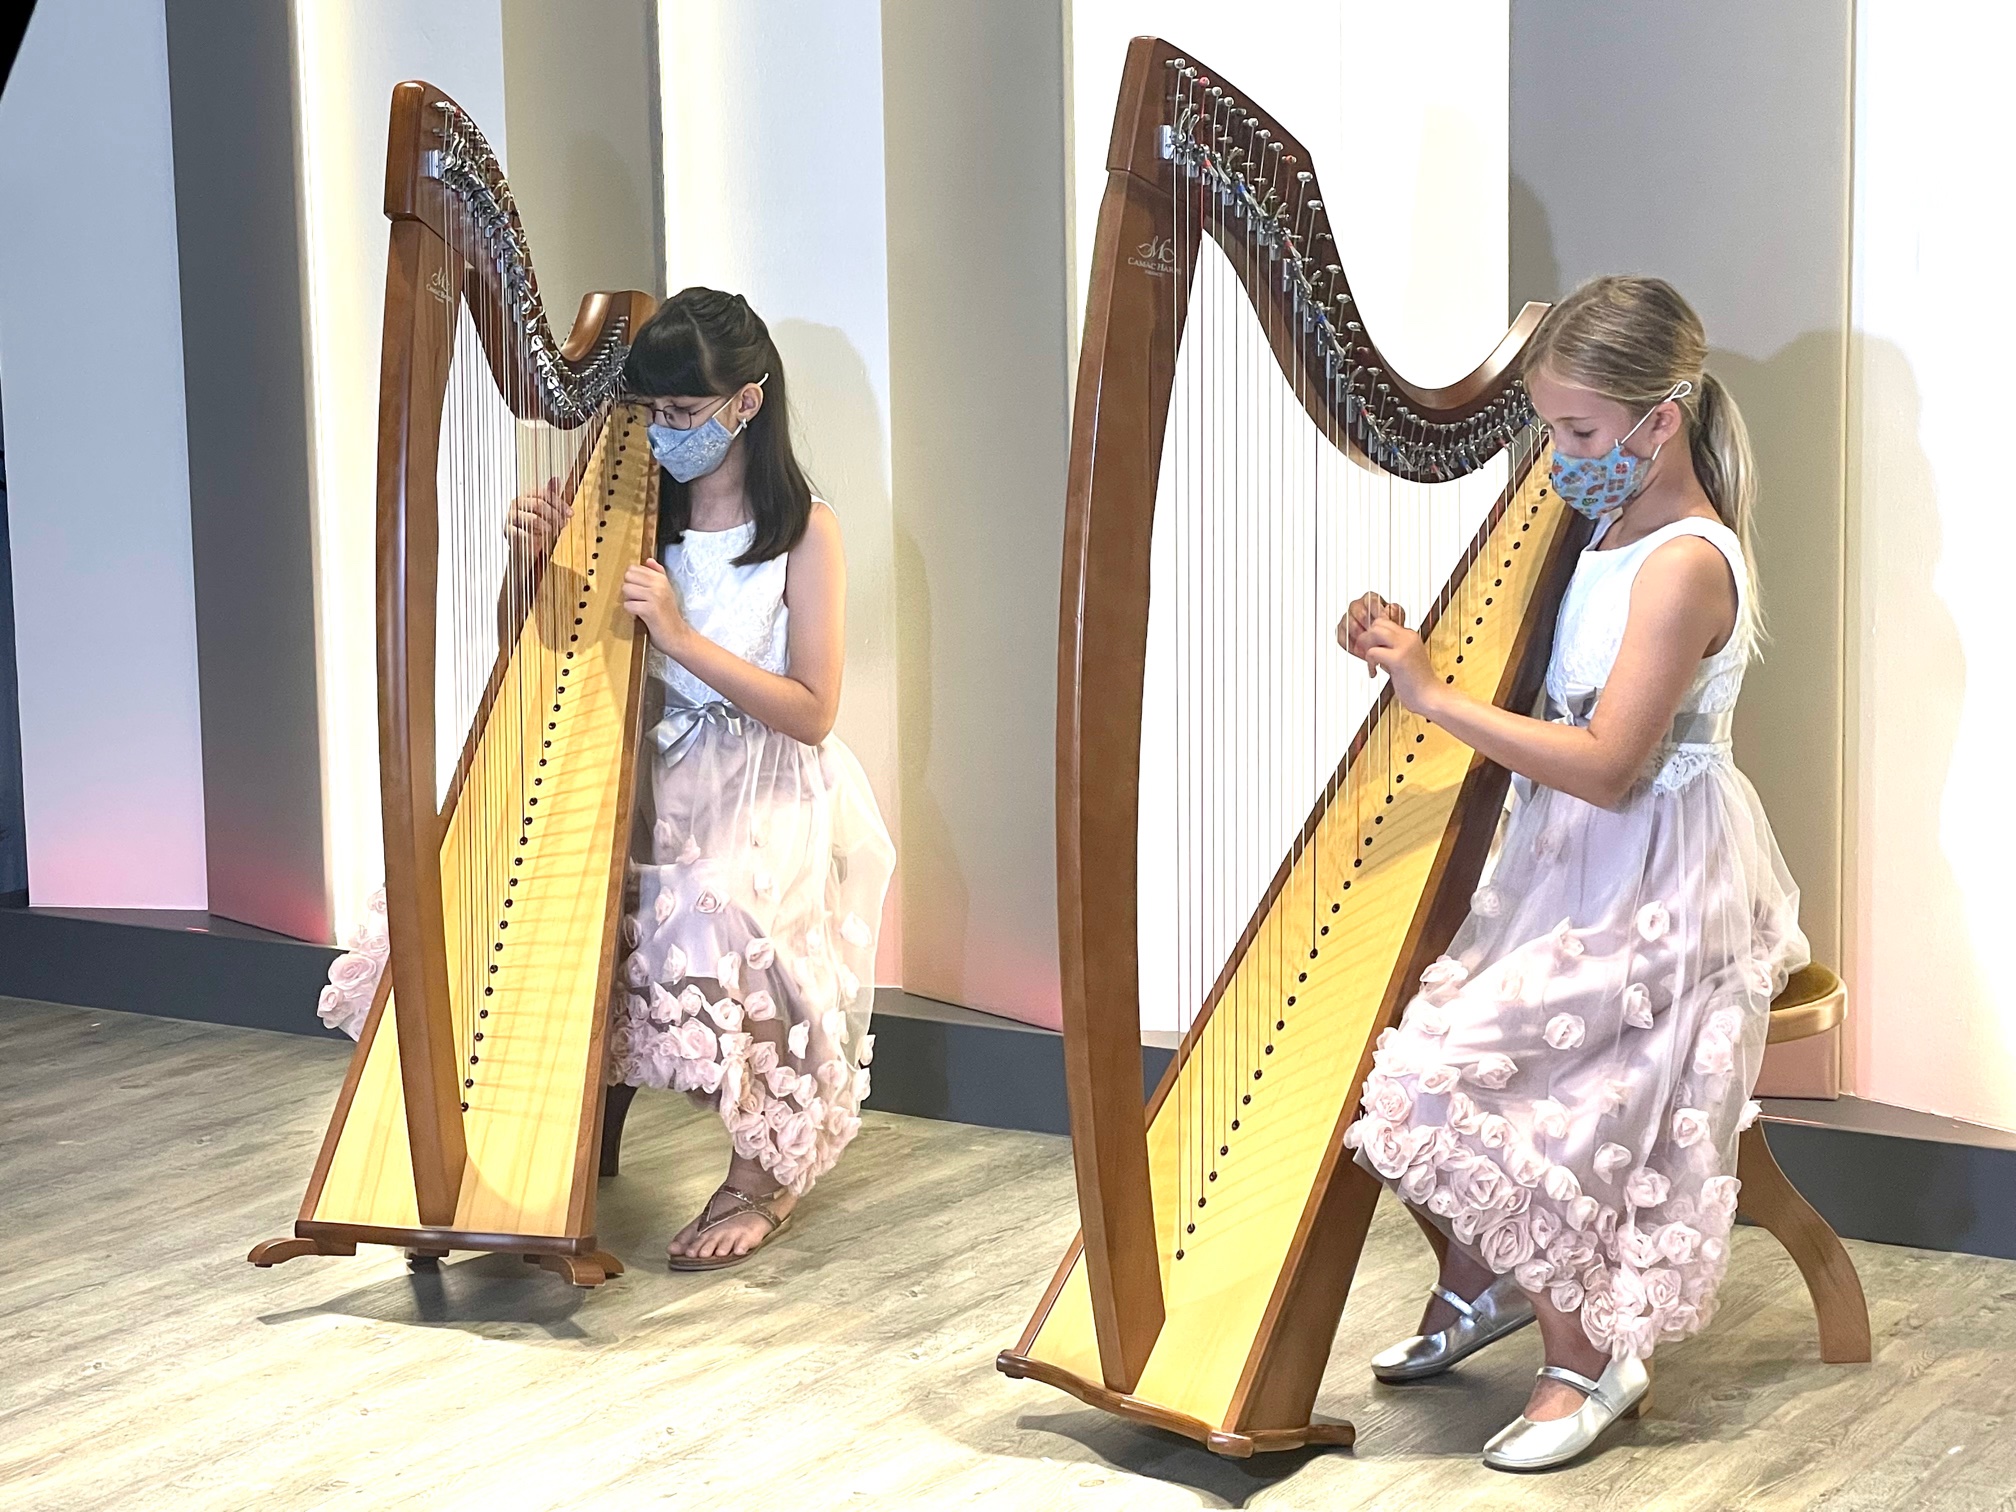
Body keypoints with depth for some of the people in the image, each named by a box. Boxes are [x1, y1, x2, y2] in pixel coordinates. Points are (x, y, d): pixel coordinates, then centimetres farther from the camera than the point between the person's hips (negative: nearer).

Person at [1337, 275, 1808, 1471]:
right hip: (1571, 872, 9)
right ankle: (1479, 1288, 19)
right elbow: (1544, 697, 13)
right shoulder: (1611, 533, 9)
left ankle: (1592, 1358, -4)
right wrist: (1418, 651, -2)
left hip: (1655, 900, -9)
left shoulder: (1686, 564, -20)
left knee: (1457, 1075, -18)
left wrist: (1434, 696, -23)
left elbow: (1606, 766, -25)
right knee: (1405, 1021, 4)